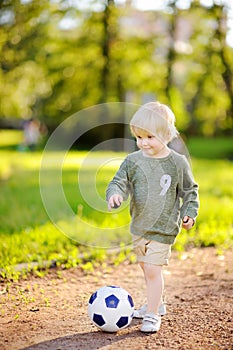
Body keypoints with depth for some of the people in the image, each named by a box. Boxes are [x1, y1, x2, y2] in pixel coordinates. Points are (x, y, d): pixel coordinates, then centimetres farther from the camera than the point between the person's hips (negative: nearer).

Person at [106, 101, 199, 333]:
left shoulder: (178, 163, -7)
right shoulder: (133, 161, -3)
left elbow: (189, 191, 4)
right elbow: (119, 182, -5)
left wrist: (189, 213, -7)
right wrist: (115, 194, -27)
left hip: (163, 229, -5)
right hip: (139, 227, 5)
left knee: (152, 269, -11)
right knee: (146, 268, 19)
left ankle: (153, 315, 1)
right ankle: (155, 304, 39)